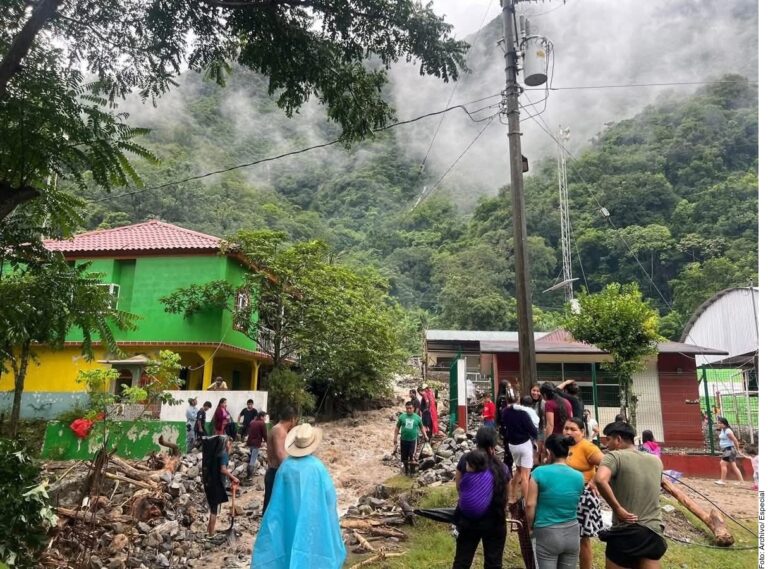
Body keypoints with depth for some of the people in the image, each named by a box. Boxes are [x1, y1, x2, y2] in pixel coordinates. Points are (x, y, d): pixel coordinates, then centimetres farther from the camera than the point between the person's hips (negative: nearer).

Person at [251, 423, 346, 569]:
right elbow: (329, 495, -9)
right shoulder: (317, 466, -17)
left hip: (289, 520, 3)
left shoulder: (286, 465, -9)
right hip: (312, 519, -2)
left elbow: (277, 499, 0)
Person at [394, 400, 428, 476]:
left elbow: (421, 427, 12)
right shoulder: (402, 416, -1)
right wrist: (395, 438, 4)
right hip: (403, 440, 2)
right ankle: (406, 470, 32)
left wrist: (425, 436, 3)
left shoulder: (417, 417, -1)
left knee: (412, 456, -11)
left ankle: (413, 471, 3)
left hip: (413, 440, -2)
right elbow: (397, 427, 6)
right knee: (404, 457, 12)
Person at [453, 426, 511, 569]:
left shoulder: (465, 461, -10)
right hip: (494, 521, -1)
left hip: (468, 519, 2)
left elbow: (459, 486, 2)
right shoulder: (502, 468, -14)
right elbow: (506, 496, -2)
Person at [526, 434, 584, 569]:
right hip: (571, 533, 4)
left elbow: (530, 504, -10)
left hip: (547, 533, -4)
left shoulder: (540, 472, -12)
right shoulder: (578, 477, 0)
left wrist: (531, 526, 5)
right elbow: (574, 504, 12)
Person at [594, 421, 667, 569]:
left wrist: (617, 508, -19)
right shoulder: (656, 460, 10)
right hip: (654, 532, 5)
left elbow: (600, 480, -28)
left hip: (625, 533, -5)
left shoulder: (615, 456, -9)